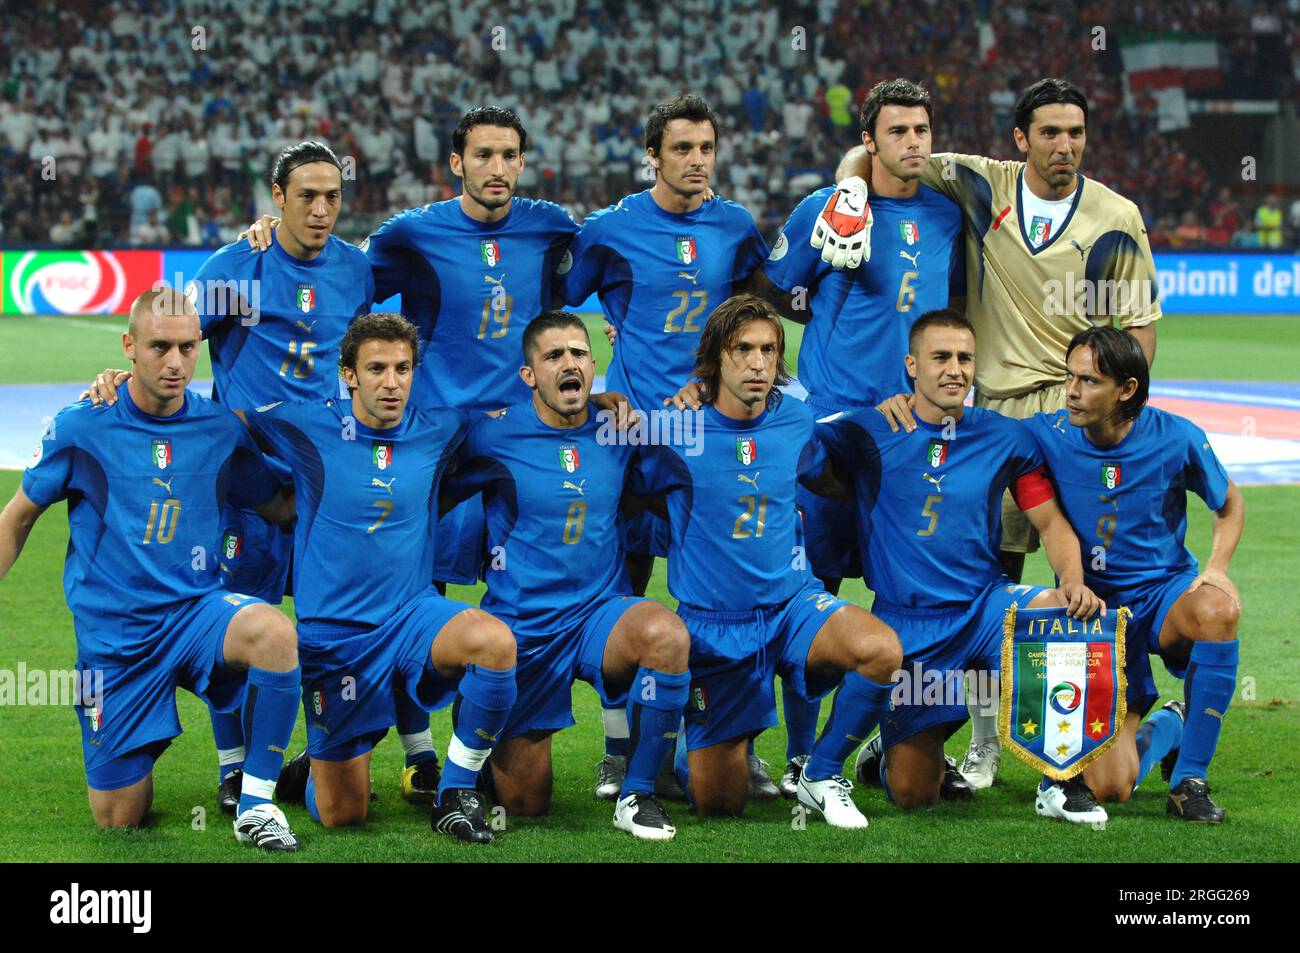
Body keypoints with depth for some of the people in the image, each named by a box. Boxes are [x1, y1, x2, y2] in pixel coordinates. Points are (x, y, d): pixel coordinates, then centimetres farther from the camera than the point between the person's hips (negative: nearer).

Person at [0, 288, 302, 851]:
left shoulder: (221, 431, 0)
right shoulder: (81, 428, -5)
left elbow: (281, 509, 13)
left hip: (196, 610, 1)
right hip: (112, 632, -1)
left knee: (275, 634, -36)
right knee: (118, 820, 0)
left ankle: (256, 804, -19)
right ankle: (135, 760, 38)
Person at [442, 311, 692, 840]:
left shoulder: (615, 431, 1)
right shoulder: (495, 436, -7)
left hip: (600, 615, 2)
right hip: (523, 628, -2)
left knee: (667, 634, -34)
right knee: (524, 804, 1)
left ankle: (636, 795, -17)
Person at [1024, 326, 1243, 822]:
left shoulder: (1176, 438, -11)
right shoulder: (1047, 435, -11)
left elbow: (1229, 504, 6)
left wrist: (1217, 568, -10)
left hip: (1165, 592, 0)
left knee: (1218, 609, -40)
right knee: (1108, 788, -15)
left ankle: (1189, 779, -22)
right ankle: (1166, 726, 25)